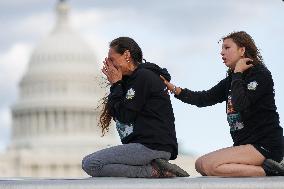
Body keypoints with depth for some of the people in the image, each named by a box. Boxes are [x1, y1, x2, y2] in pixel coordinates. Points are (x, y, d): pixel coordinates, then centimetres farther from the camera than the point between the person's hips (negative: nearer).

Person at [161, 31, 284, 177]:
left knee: (210, 165, -23)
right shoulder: (231, 80, 17)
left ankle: (267, 170, -17)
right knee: (200, 165, 2)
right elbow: (204, 98, 13)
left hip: (264, 145, -9)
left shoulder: (260, 73, -8)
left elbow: (240, 104, -22)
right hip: (244, 144, 9)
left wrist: (237, 73, -10)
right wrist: (174, 89, 3)